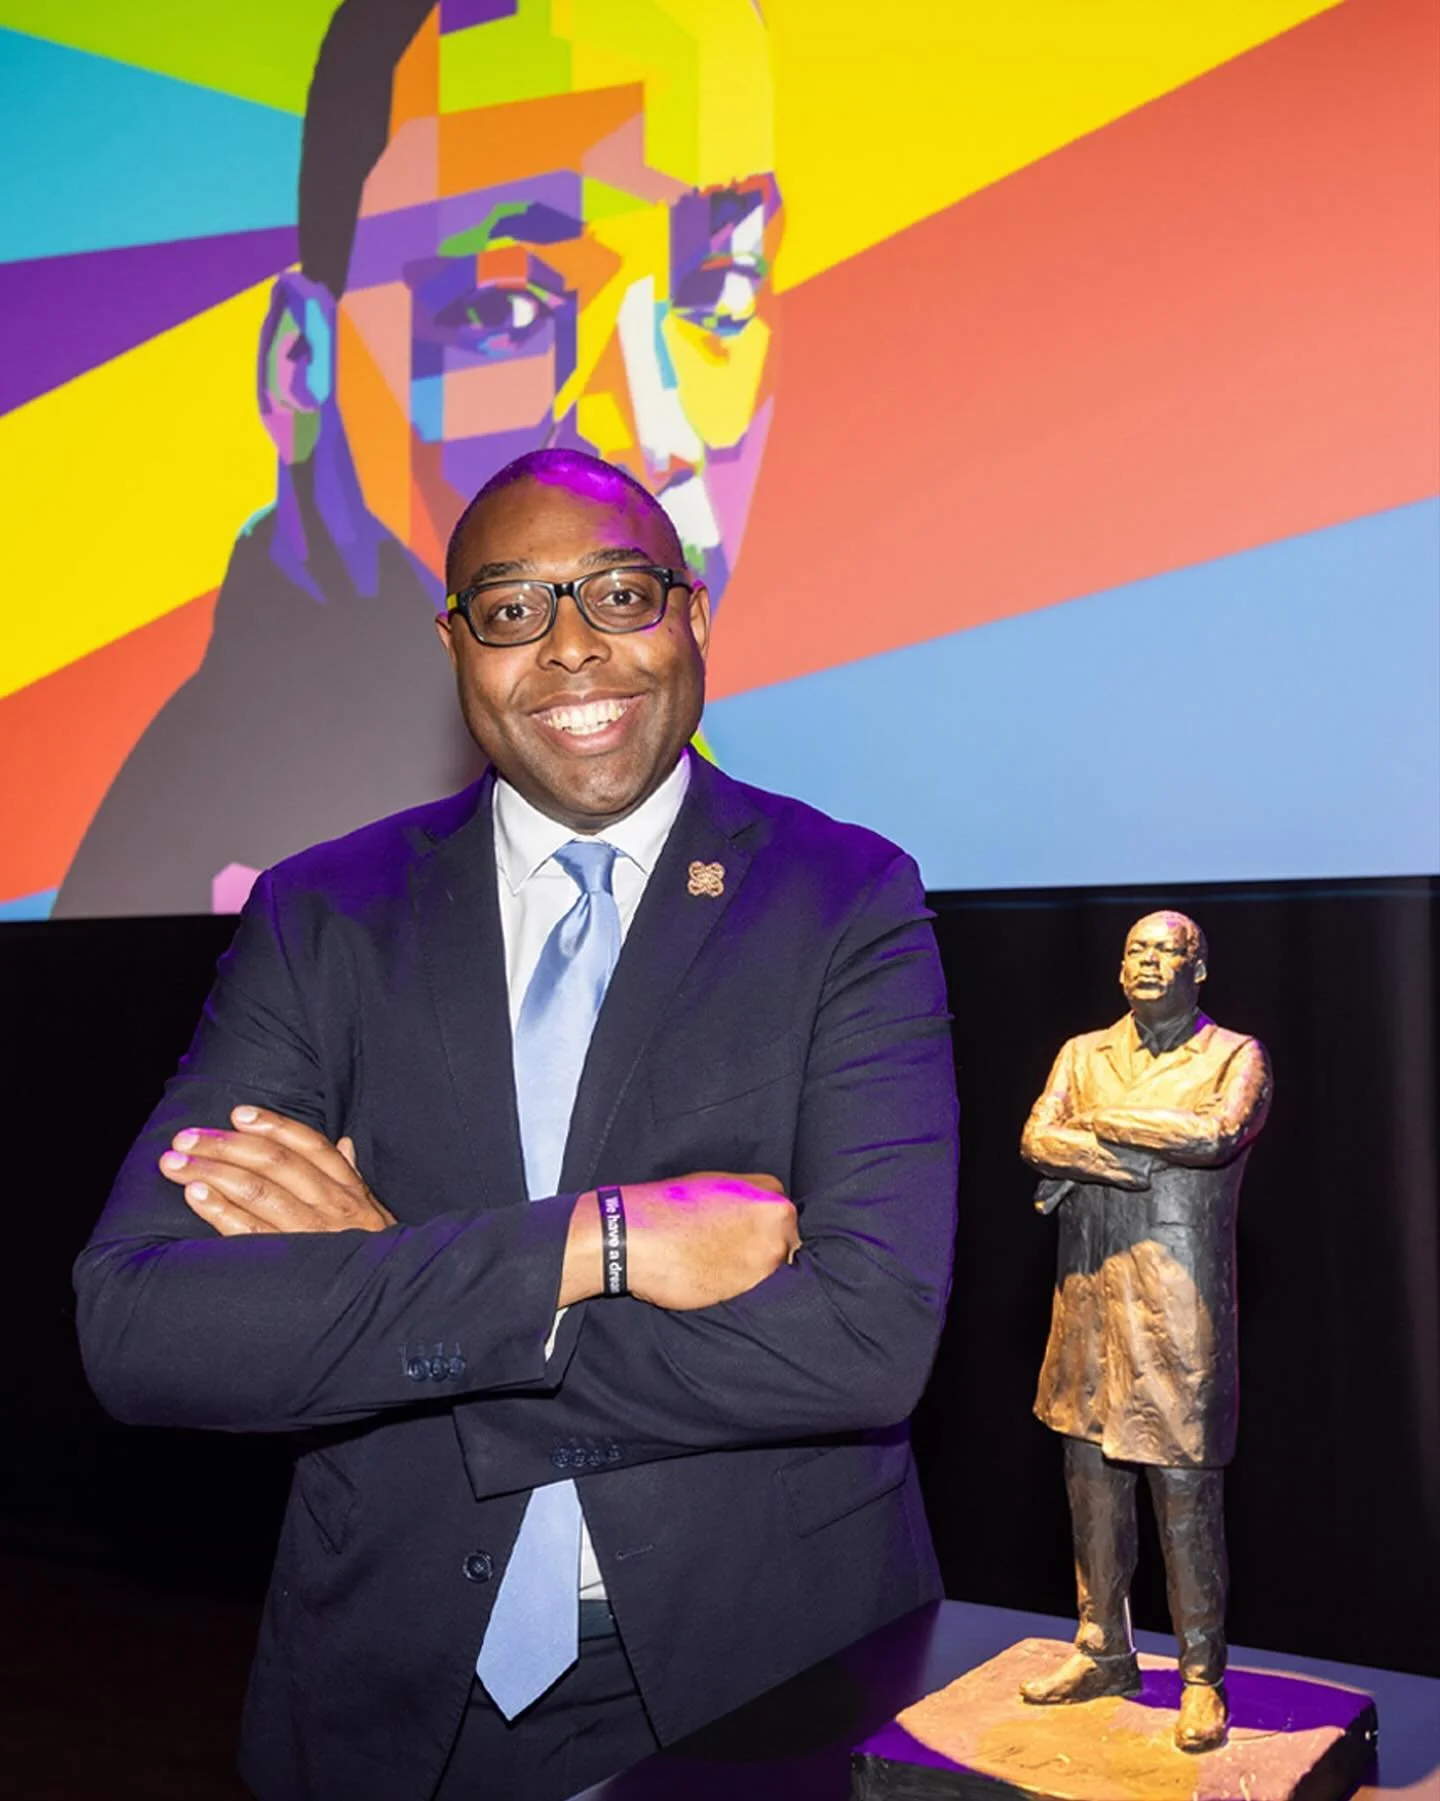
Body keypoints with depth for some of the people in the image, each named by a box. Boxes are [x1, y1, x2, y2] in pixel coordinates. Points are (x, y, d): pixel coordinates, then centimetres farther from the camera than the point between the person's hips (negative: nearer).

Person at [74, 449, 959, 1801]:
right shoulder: (321, 916, -4)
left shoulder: (850, 899, -8)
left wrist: (380, 1281, -19)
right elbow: (135, 1329, -15)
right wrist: (592, 1244, -25)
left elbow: (871, 1337, -20)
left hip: (767, 1680, -1)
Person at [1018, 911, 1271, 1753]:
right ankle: (1103, 1655, 26)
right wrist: (1138, 1157, -17)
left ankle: (1204, 1679, 12)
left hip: (1179, 1304, -4)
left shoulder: (1235, 1057, 1)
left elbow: (1217, 1134, -18)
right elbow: (1038, 1138, -4)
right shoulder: (1084, 1054, 12)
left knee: (1186, 1489, -1)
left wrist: (1101, 1124, -8)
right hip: (1090, 1298, 4)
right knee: (1092, 1478, 11)